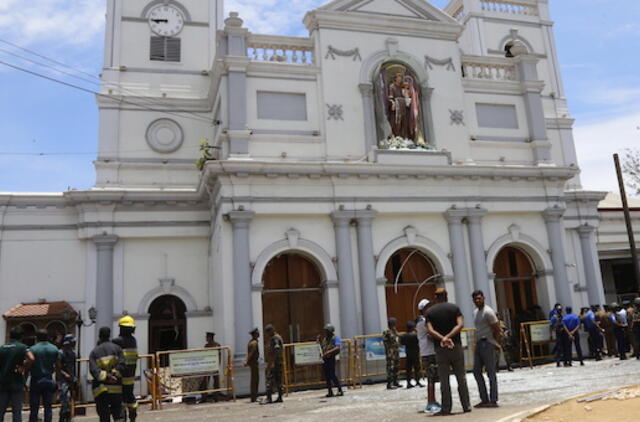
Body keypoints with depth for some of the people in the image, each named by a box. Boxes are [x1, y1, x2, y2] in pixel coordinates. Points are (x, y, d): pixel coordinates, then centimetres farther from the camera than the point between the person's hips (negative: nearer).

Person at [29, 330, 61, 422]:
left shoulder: (33, 349, -6)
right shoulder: (55, 349, 3)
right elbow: (58, 366, 3)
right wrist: (58, 379, 11)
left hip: (36, 380, -2)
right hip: (49, 380, 3)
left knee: (34, 407, 3)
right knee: (48, 406, 8)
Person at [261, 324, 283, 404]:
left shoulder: (275, 338, -12)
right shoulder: (273, 338, 20)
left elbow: (277, 350, -21)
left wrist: (273, 362, -23)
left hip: (275, 362, -10)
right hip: (278, 363, 10)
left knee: (270, 379, -11)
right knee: (278, 380, 10)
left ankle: (268, 398, -13)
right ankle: (279, 397, 12)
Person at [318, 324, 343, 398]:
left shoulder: (335, 338, -6)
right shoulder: (325, 338, 18)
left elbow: (337, 348, -20)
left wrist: (328, 352, -30)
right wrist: (320, 341, 11)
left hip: (331, 358, -7)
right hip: (325, 359, 7)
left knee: (332, 375, -11)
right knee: (327, 376, 7)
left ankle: (340, 390, -2)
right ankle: (330, 392, 14)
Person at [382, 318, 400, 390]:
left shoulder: (395, 330, 14)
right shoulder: (387, 332, -11)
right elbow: (385, 341, -15)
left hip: (396, 352, 9)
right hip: (390, 352, -9)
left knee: (396, 367, 14)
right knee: (390, 368, -9)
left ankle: (395, 382, 25)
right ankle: (389, 384, -7)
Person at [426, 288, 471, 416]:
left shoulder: (430, 312, 3)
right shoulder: (454, 308, 3)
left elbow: (430, 330, -11)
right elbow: (460, 325, -12)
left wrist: (442, 338, -19)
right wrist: (448, 337, -16)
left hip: (440, 348, 0)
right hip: (456, 346, 0)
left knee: (444, 379, 4)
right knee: (461, 377, 10)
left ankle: (446, 409, 5)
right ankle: (466, 406, 14)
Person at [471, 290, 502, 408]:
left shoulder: (488, 311, -12)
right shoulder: (475, 312, 16)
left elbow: (496, 328, -11)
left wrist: (494, 342, -1)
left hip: (487, 344, -9)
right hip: (479, 343, 9)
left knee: (491, 372, -6)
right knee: (476, 371, 8)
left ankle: (493, 400, -2)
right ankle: (484, 399, 12)